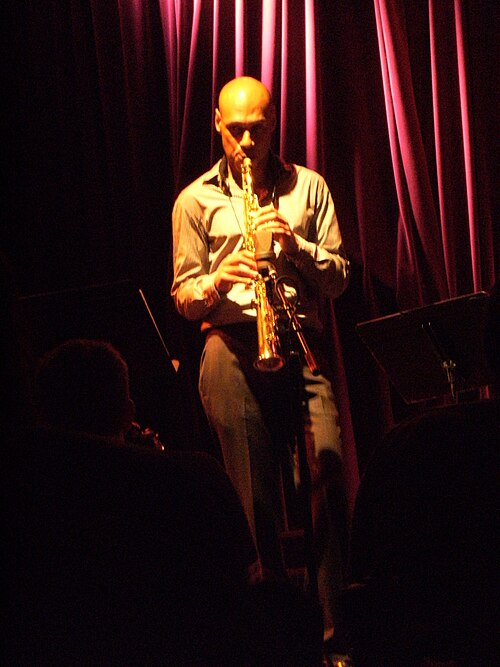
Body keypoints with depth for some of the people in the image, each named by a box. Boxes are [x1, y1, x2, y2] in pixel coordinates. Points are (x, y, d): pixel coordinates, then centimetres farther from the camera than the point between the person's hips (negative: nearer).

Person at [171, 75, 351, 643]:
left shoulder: (308, 187, 16)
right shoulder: (195, 201, 13)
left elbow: (338, 277, 12)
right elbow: (183, 298, 12)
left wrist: (297, 246, -6)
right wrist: (218, 280, -10)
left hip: (303, 340, 1)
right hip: (232, 345, 0)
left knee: (330, 467, -16)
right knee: (256, 494, -5)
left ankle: (336, 626, -11)